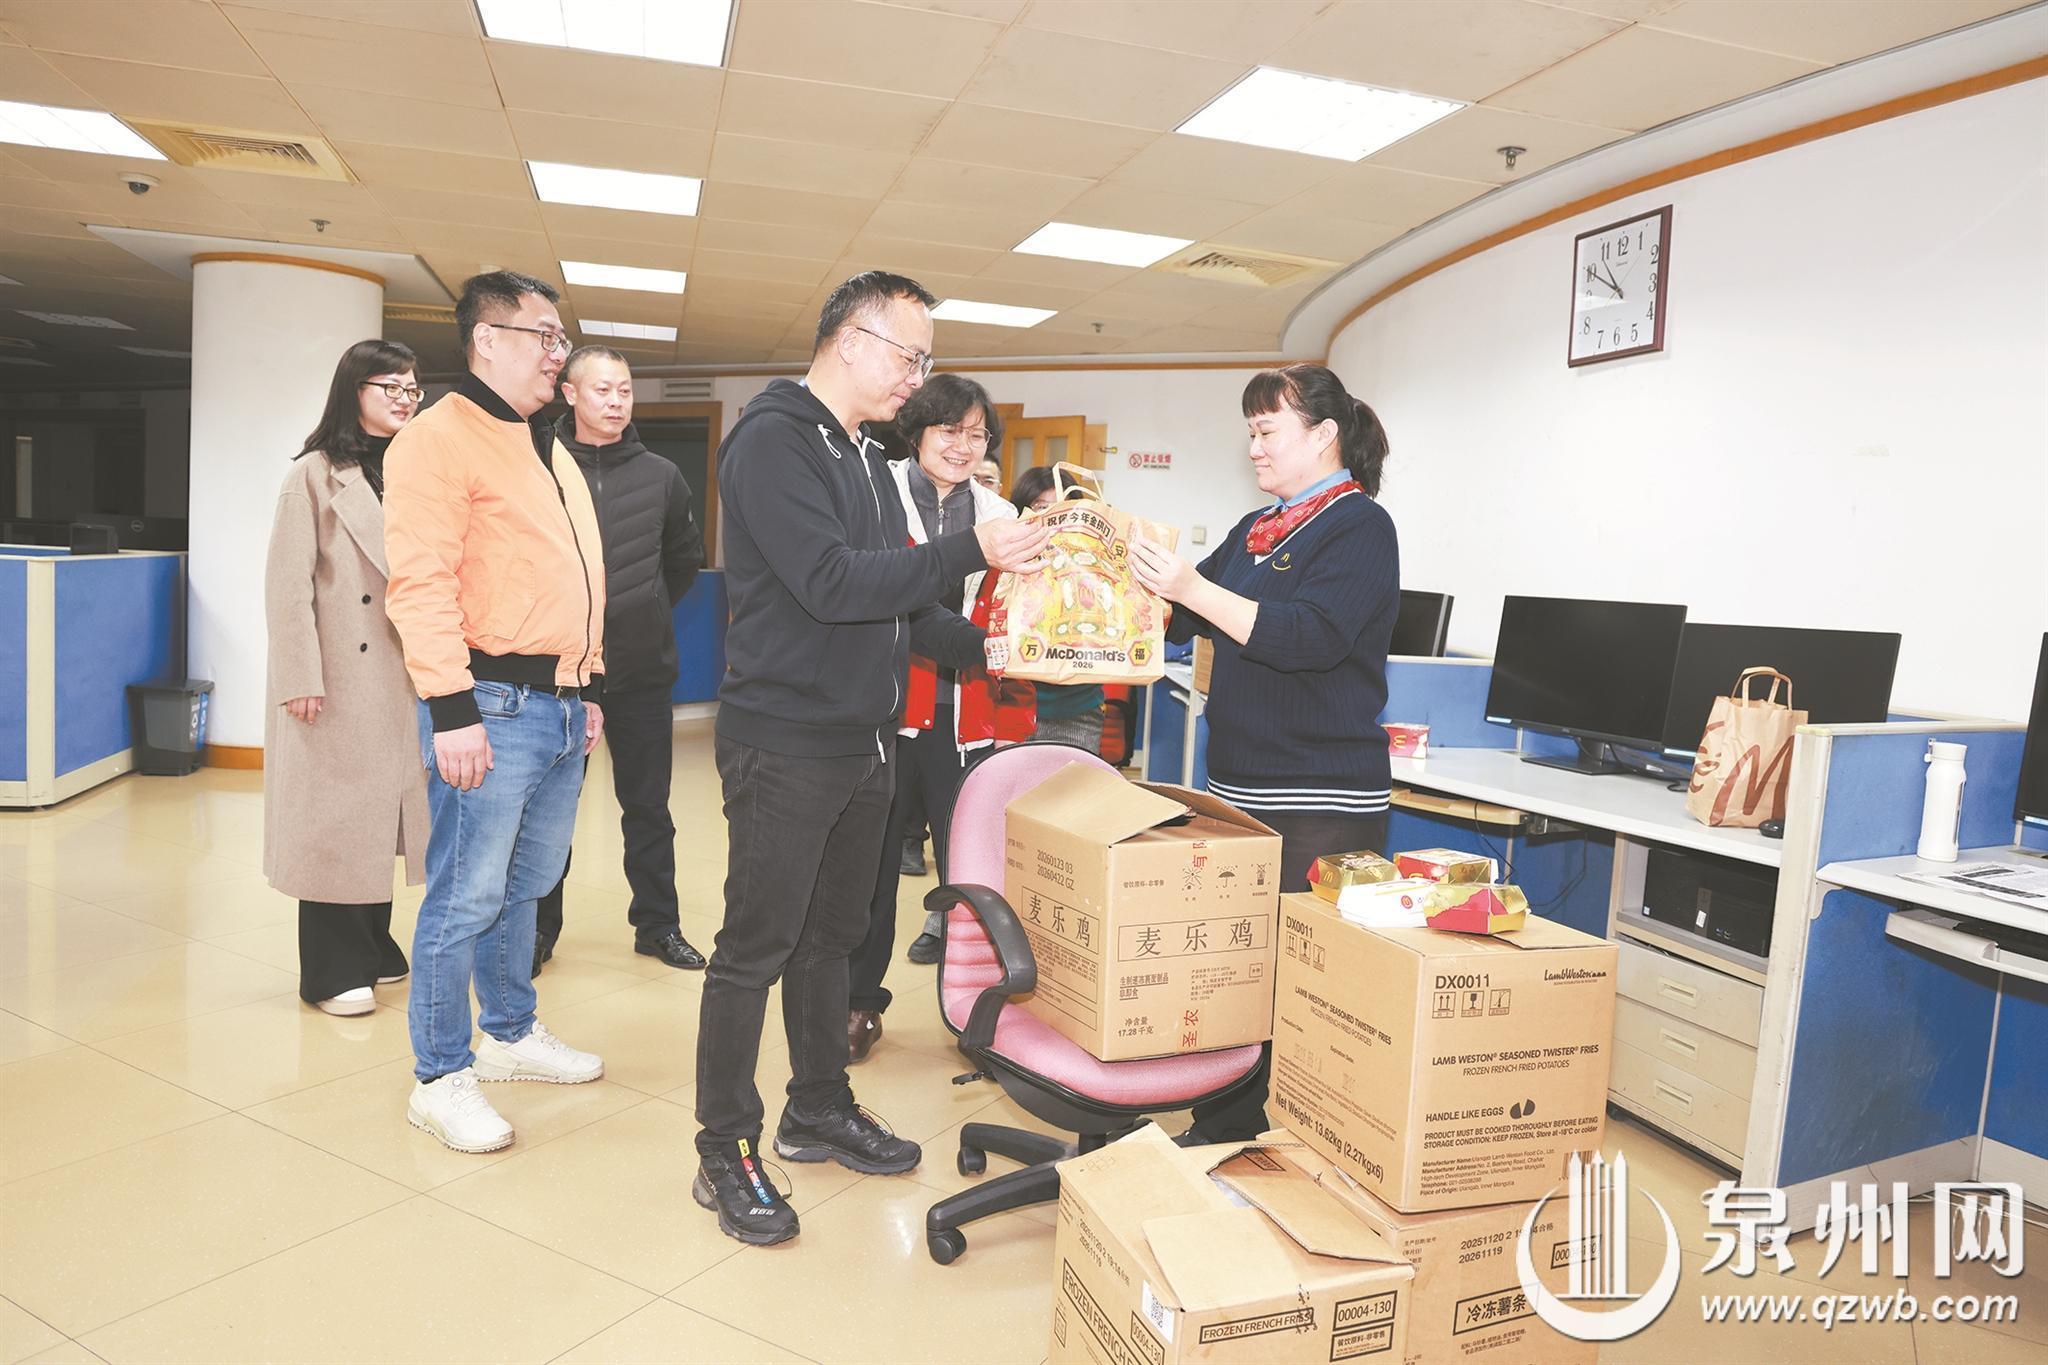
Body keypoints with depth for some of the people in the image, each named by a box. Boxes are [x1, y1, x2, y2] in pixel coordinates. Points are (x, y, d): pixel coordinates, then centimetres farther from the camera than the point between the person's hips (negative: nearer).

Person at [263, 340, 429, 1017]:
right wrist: (300, 678, -13)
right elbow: (288, 584, -8)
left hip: (403, 676, 5)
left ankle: (372, 949, 24)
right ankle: (333, 969, 12)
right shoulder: (315, 474, -3)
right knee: (335, 817, 2)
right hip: (339, 680, -5)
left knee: (383, 809, 12)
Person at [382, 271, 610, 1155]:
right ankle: (441, 1080, 13)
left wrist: (590, 685, 21)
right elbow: (422, 583, -17)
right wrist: (452, 708, -21)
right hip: (493, 707, -8)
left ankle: (512, 1033, 33)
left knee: (526, 886, 18)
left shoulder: (549, 450, 20)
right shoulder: (439, 438, -8)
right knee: (468, 896, -1)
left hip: (562, 709, 9)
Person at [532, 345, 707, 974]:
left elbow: (687, 554, 18)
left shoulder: (660, 475, 4)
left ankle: (658, 923, 22)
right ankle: (539, 930, 21)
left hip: (642, 669, 2)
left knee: (648, 805, 11)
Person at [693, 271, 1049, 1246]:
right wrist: (972, 550, -22)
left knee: (831, 938, 18)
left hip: (864, 744, 9)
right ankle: (725, 1156, 16)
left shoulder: (861, 456, 16)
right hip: (785, 746, -9)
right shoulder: (774, 440, -13)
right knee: (756, 948, 1)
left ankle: (820, 1111, 34)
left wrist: (988, 649, 8)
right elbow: (831, 583, -24)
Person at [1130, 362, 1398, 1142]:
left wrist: (1193, 589, -25)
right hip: (1240, 789, 8)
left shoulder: (1358, 525, -7)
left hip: (1322, 805, -8)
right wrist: (1145, 573, 6)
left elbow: (1310, 638, -21)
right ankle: (1224, 1132, 25)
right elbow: (1184, 624, 20)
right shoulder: (1256, 530, 15)